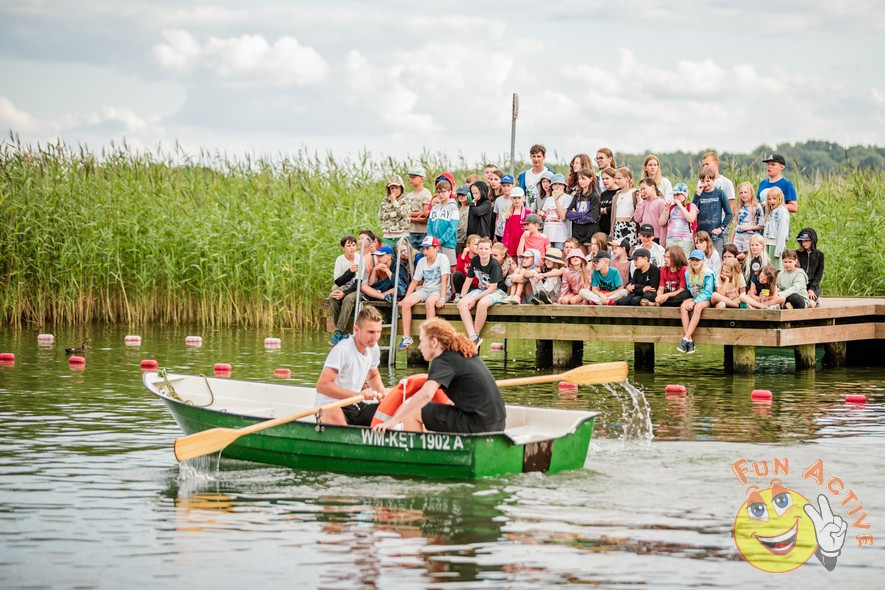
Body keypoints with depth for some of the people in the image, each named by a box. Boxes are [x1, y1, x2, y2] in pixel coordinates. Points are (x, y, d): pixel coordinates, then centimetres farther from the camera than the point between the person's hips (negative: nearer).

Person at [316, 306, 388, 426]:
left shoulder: (374, 349, 3)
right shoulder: (342, 350, -21)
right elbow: (322, 385, -28)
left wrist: (381, 391, 1)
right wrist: (357, 395, -34)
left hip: (355, 407, 8)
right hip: (330, 407, -8)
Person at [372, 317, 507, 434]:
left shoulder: (443, 361, -12)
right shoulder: (465, 355, 15)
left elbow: (426, 394, -28)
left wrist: (393, 420, -27)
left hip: (476, 425, -9)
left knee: (411, 411, -4)